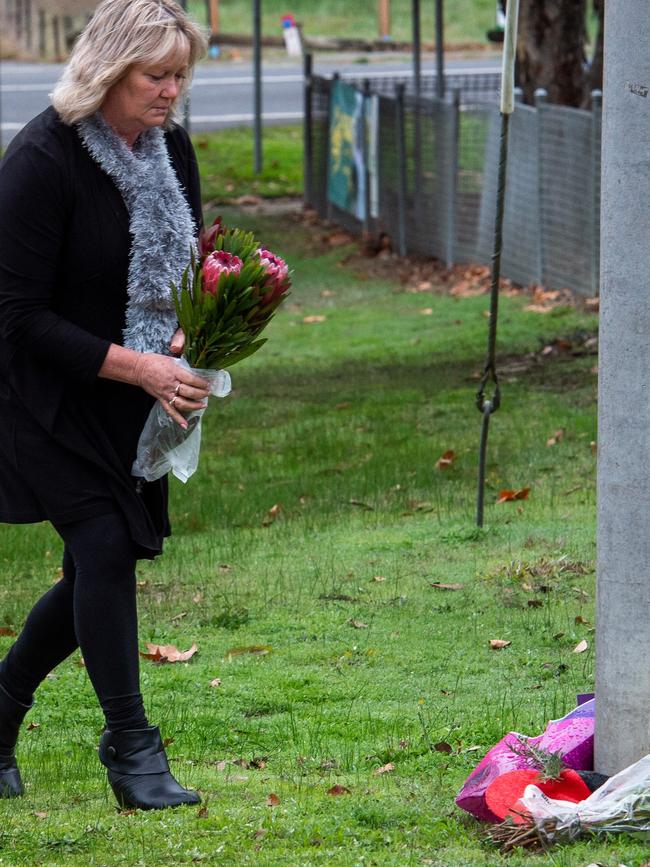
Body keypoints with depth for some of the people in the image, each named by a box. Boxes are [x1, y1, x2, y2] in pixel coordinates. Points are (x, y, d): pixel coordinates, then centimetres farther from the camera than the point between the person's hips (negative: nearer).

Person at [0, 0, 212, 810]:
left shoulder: (171, 150, 1)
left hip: (134, 404, 7)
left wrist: (187, 338, -8)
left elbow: (186, 272, 14)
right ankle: (129, 747, -5)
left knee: (101, 569, 8)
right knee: (103, 545, -14)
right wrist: (134, 365, -26)